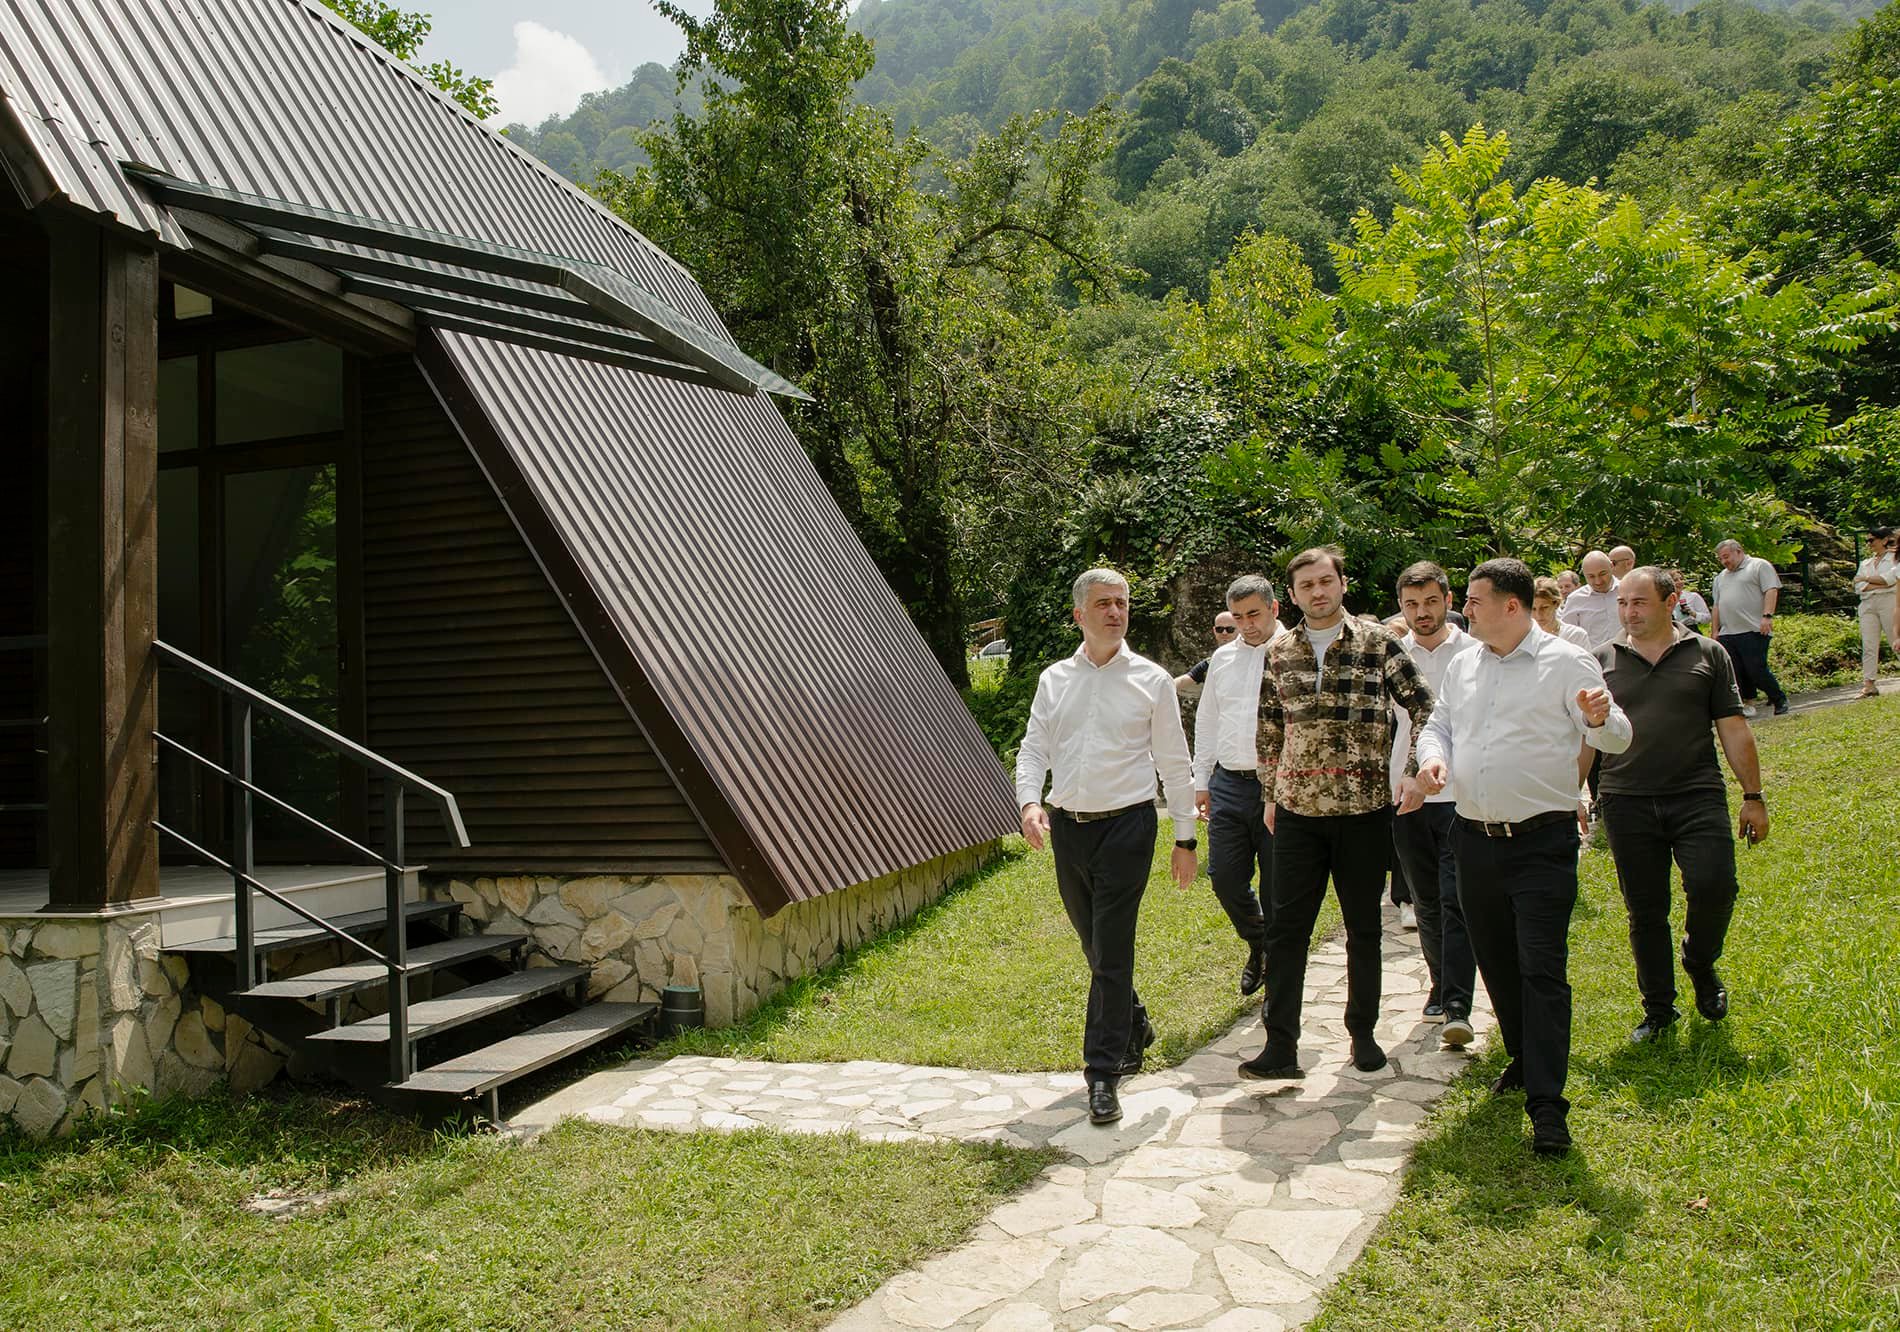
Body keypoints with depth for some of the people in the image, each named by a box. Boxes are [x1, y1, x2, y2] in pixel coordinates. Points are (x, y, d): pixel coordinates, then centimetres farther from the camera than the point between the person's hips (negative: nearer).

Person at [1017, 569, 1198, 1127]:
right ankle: (1135, 1028, 39)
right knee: (1095, 947, 15)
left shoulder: (1151, 679, 1)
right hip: (1066, 826, 4)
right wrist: (1029, 802, -13)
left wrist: (1185, 837, 3)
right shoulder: (1054, 680, 8)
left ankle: (1103, 1074, -1)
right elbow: (1033, 748, 7)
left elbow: (1175, 762, 4)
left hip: (1126, 825, -4)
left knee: (1111, 951, -7)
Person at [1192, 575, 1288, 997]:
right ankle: (1258, 944, 33)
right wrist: (1201, 780, 17)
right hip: (1229, 784, 5)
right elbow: (1206, 721, 20)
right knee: (1225, 877, 6)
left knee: (1278, 888, 3)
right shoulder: (1223, 657, 13)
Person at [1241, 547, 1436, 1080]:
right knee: (1285, 927, 0)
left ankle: (1363, 1033, 24)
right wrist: (1269, 795, 13)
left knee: (1363, 926, 9)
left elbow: (1425, 708, 1)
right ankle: (1280, 1045, 5)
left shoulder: (1377, 643, -2)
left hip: (1363, 809, -2)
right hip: (1297, 811, 2)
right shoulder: (1279, 654, 7)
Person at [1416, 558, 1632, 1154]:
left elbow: (1616, 739, -8)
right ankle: (1524, 1058, 37)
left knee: (1542, 969, -9)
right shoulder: (1463, 665, 11)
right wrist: (1433, 756, -3)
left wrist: (1600, 719, -32)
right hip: (1474, 838, 6)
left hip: (1542, 841, -6)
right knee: (1495, 961, 16)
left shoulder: (1566, 663, -6)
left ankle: (1547, 1105, -7)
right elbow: (1439, 725, 20)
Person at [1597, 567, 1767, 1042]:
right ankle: (1658, 1009, 21)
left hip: (1697, 797, -1)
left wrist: (1753, 796, 5)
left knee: (1713, 887, -17)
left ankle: (1700, 962, 15)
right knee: (1645, 911, 6)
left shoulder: (1707, 655, 6)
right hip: (1627, 803, 1)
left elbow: (1734, 730, 7)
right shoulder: (1602, 661, 7)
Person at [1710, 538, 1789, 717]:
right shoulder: (1721, 577, 24)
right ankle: (1748, 703, 10)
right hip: (1727, 634, 7)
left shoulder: (1760, 566, 4)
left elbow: (1771, 591, -7)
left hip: (1753, 631, -7)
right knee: (1736, 673, 2)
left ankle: (1780, 700, 7)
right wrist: (1715, 631, 16)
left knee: (1756, 670, -9)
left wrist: (1767, 616, -19)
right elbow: (1716, 606, 23)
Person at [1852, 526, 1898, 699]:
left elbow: (1892, 578, -12)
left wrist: (1867, 579, -1)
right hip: (1868, 604, 5)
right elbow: (1859, 586, 7)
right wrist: (1884, 584, -5)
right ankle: (1869, 684, -10)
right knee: (1868, 645, -5)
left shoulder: (1894, 558, 6)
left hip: (1888, 601, -5)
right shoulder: (1865, 563, 22)